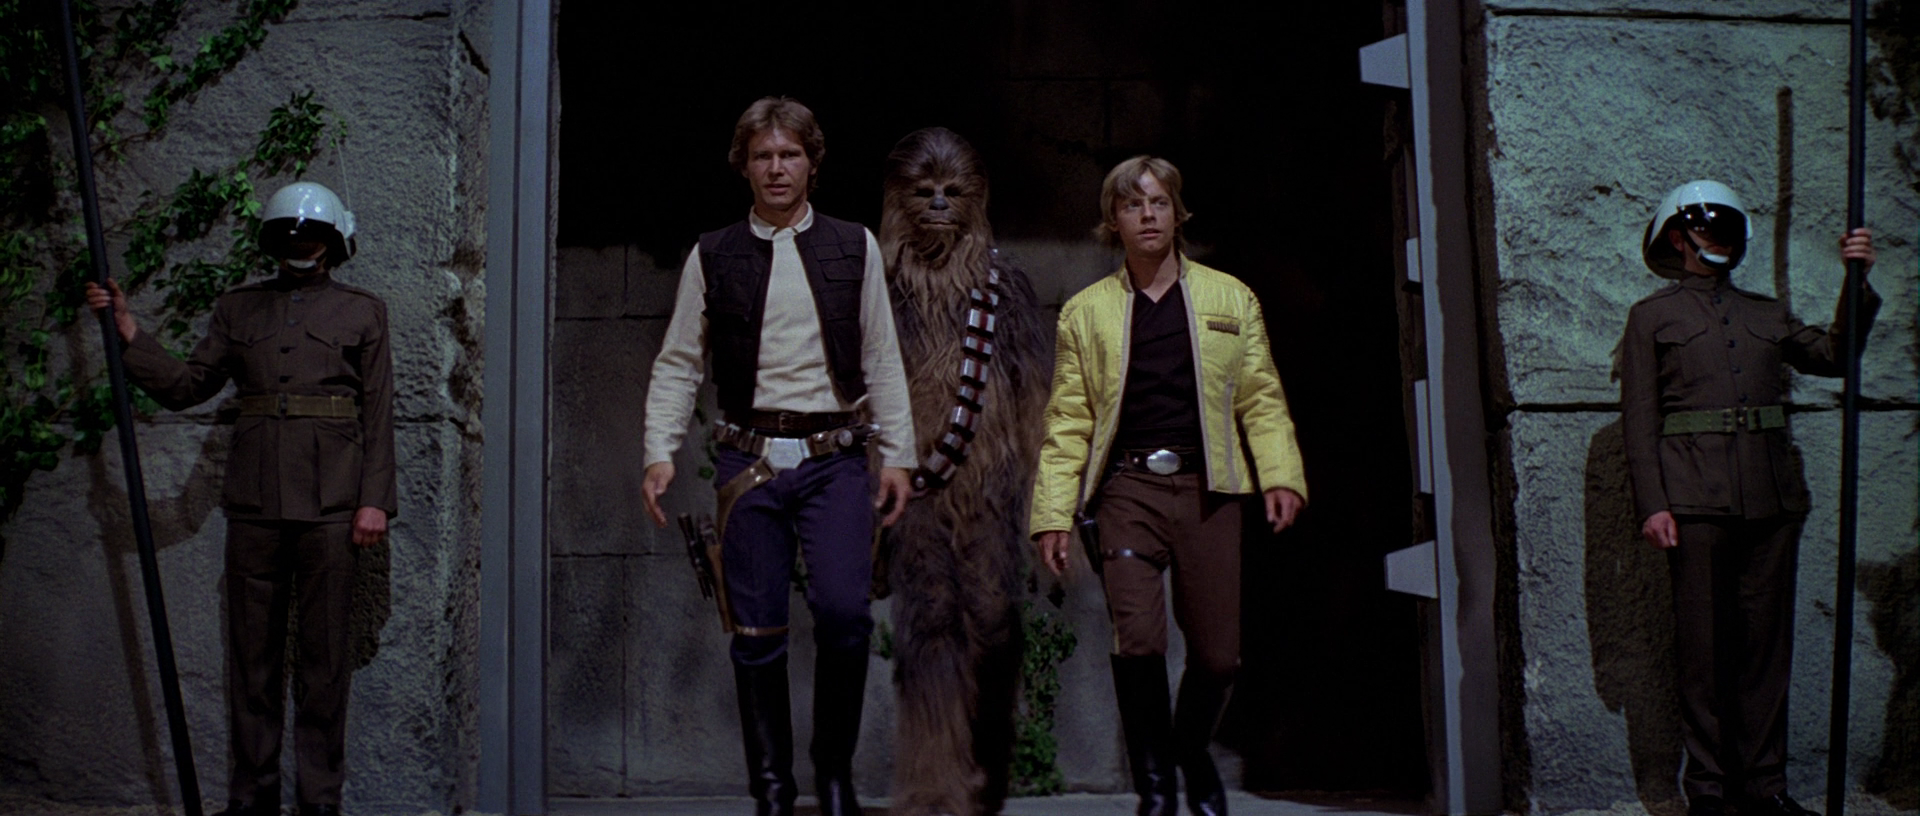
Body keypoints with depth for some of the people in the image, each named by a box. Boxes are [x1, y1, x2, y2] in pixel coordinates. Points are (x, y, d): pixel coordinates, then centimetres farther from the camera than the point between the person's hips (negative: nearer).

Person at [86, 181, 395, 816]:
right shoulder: (238, 309, 17)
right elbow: (186, 384, 14)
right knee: (252, 648, 4)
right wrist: (129, 334, 3)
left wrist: (375, 499, -3)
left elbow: (378, 412, 5)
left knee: (324, 649, 0)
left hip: (330, 502, -2)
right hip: (255, 501, 2)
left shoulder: (362, 312, 10)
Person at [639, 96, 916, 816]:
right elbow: (677, 365, 9)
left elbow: (882, 360, 9)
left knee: (843, 609, -16)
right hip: (749, 461, 1)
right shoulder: (712, 257, 8)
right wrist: (660, 452, -2)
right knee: (757, 633, 2)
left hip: (834, 459, 0)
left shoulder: (855, 248, 9)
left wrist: (898, 453, 4)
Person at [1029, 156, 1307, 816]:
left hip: (1207, 489, 1)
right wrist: (1052, 513, 1)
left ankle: (1193, 753, 32)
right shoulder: (1085, 311, 12)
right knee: (1138, 639, -15)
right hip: (1128, 488, -1)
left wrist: (1282, 476, -5)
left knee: (1217, 654, 2)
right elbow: (1068, 420, 9)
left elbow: (1261, 397, 10)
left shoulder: (1231, 299, 14)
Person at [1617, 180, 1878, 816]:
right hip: (1696, 499, -4)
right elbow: (1640, 419, 2)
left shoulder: (1767, 314, 21)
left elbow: (1835, 356, 9)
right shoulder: (1652, 316, 10)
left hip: (1771, 496, 4)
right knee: (1703, 644, -2)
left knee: (1767, 640, 4)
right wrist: (1652, 503, -9)